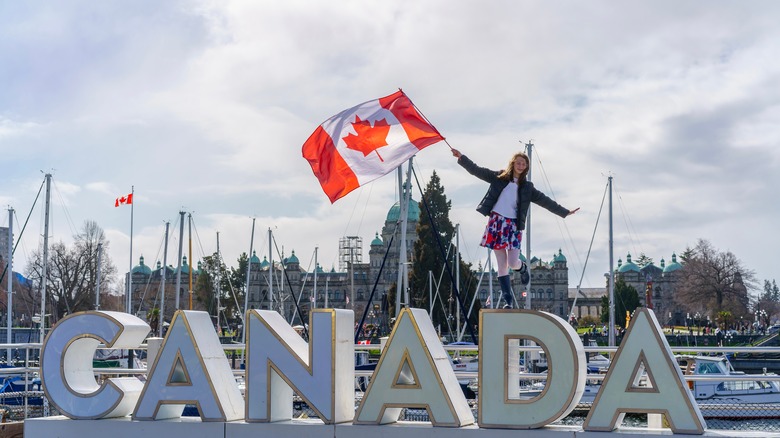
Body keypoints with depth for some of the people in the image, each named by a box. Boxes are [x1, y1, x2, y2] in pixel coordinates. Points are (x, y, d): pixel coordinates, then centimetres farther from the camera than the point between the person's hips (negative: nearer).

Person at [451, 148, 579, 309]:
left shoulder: (527, 187, 13)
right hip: (496, 222, -1)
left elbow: (545, 201, 16)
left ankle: (523, 268, 24)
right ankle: (508, 299, 4)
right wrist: (461, 157, -7)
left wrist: (565, 212, 14)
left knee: (513, 263, -13)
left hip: (513, 225, 1)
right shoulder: (499, 177, 9)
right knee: (502, 264, -3)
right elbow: (477, 170, 4)